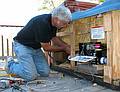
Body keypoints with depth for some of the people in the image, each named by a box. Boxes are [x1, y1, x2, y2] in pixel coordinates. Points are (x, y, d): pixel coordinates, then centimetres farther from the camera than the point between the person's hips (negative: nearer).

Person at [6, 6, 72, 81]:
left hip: (36, 47, 8)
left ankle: (26, 63, 19)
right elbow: (46, 47, -22)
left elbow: (53, 38, 11)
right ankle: (11, 64, 6)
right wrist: (64, 49, -11)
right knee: (31, 76, -19)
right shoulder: (42, 23, -32)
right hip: (23, 46, -8)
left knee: (45, 73, -3)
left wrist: (67, 46, -1)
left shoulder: (53, 22, -6)